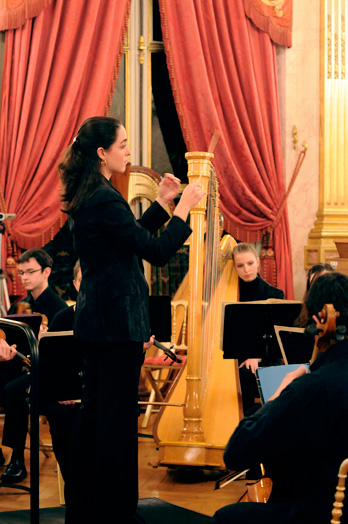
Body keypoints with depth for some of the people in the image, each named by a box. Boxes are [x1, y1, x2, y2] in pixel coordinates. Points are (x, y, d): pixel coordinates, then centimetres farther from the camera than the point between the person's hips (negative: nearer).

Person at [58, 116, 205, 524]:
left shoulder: (85, 197, 12)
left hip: (94, 316, 10)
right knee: (117, 413, -3)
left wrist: (161, 203, 17)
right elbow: (156, 252, -20)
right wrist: (184, 208, -11)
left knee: (94, 409, 15)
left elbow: (130, 237, 22)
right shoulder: (105, 199, -18)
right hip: (117, 319, -10)